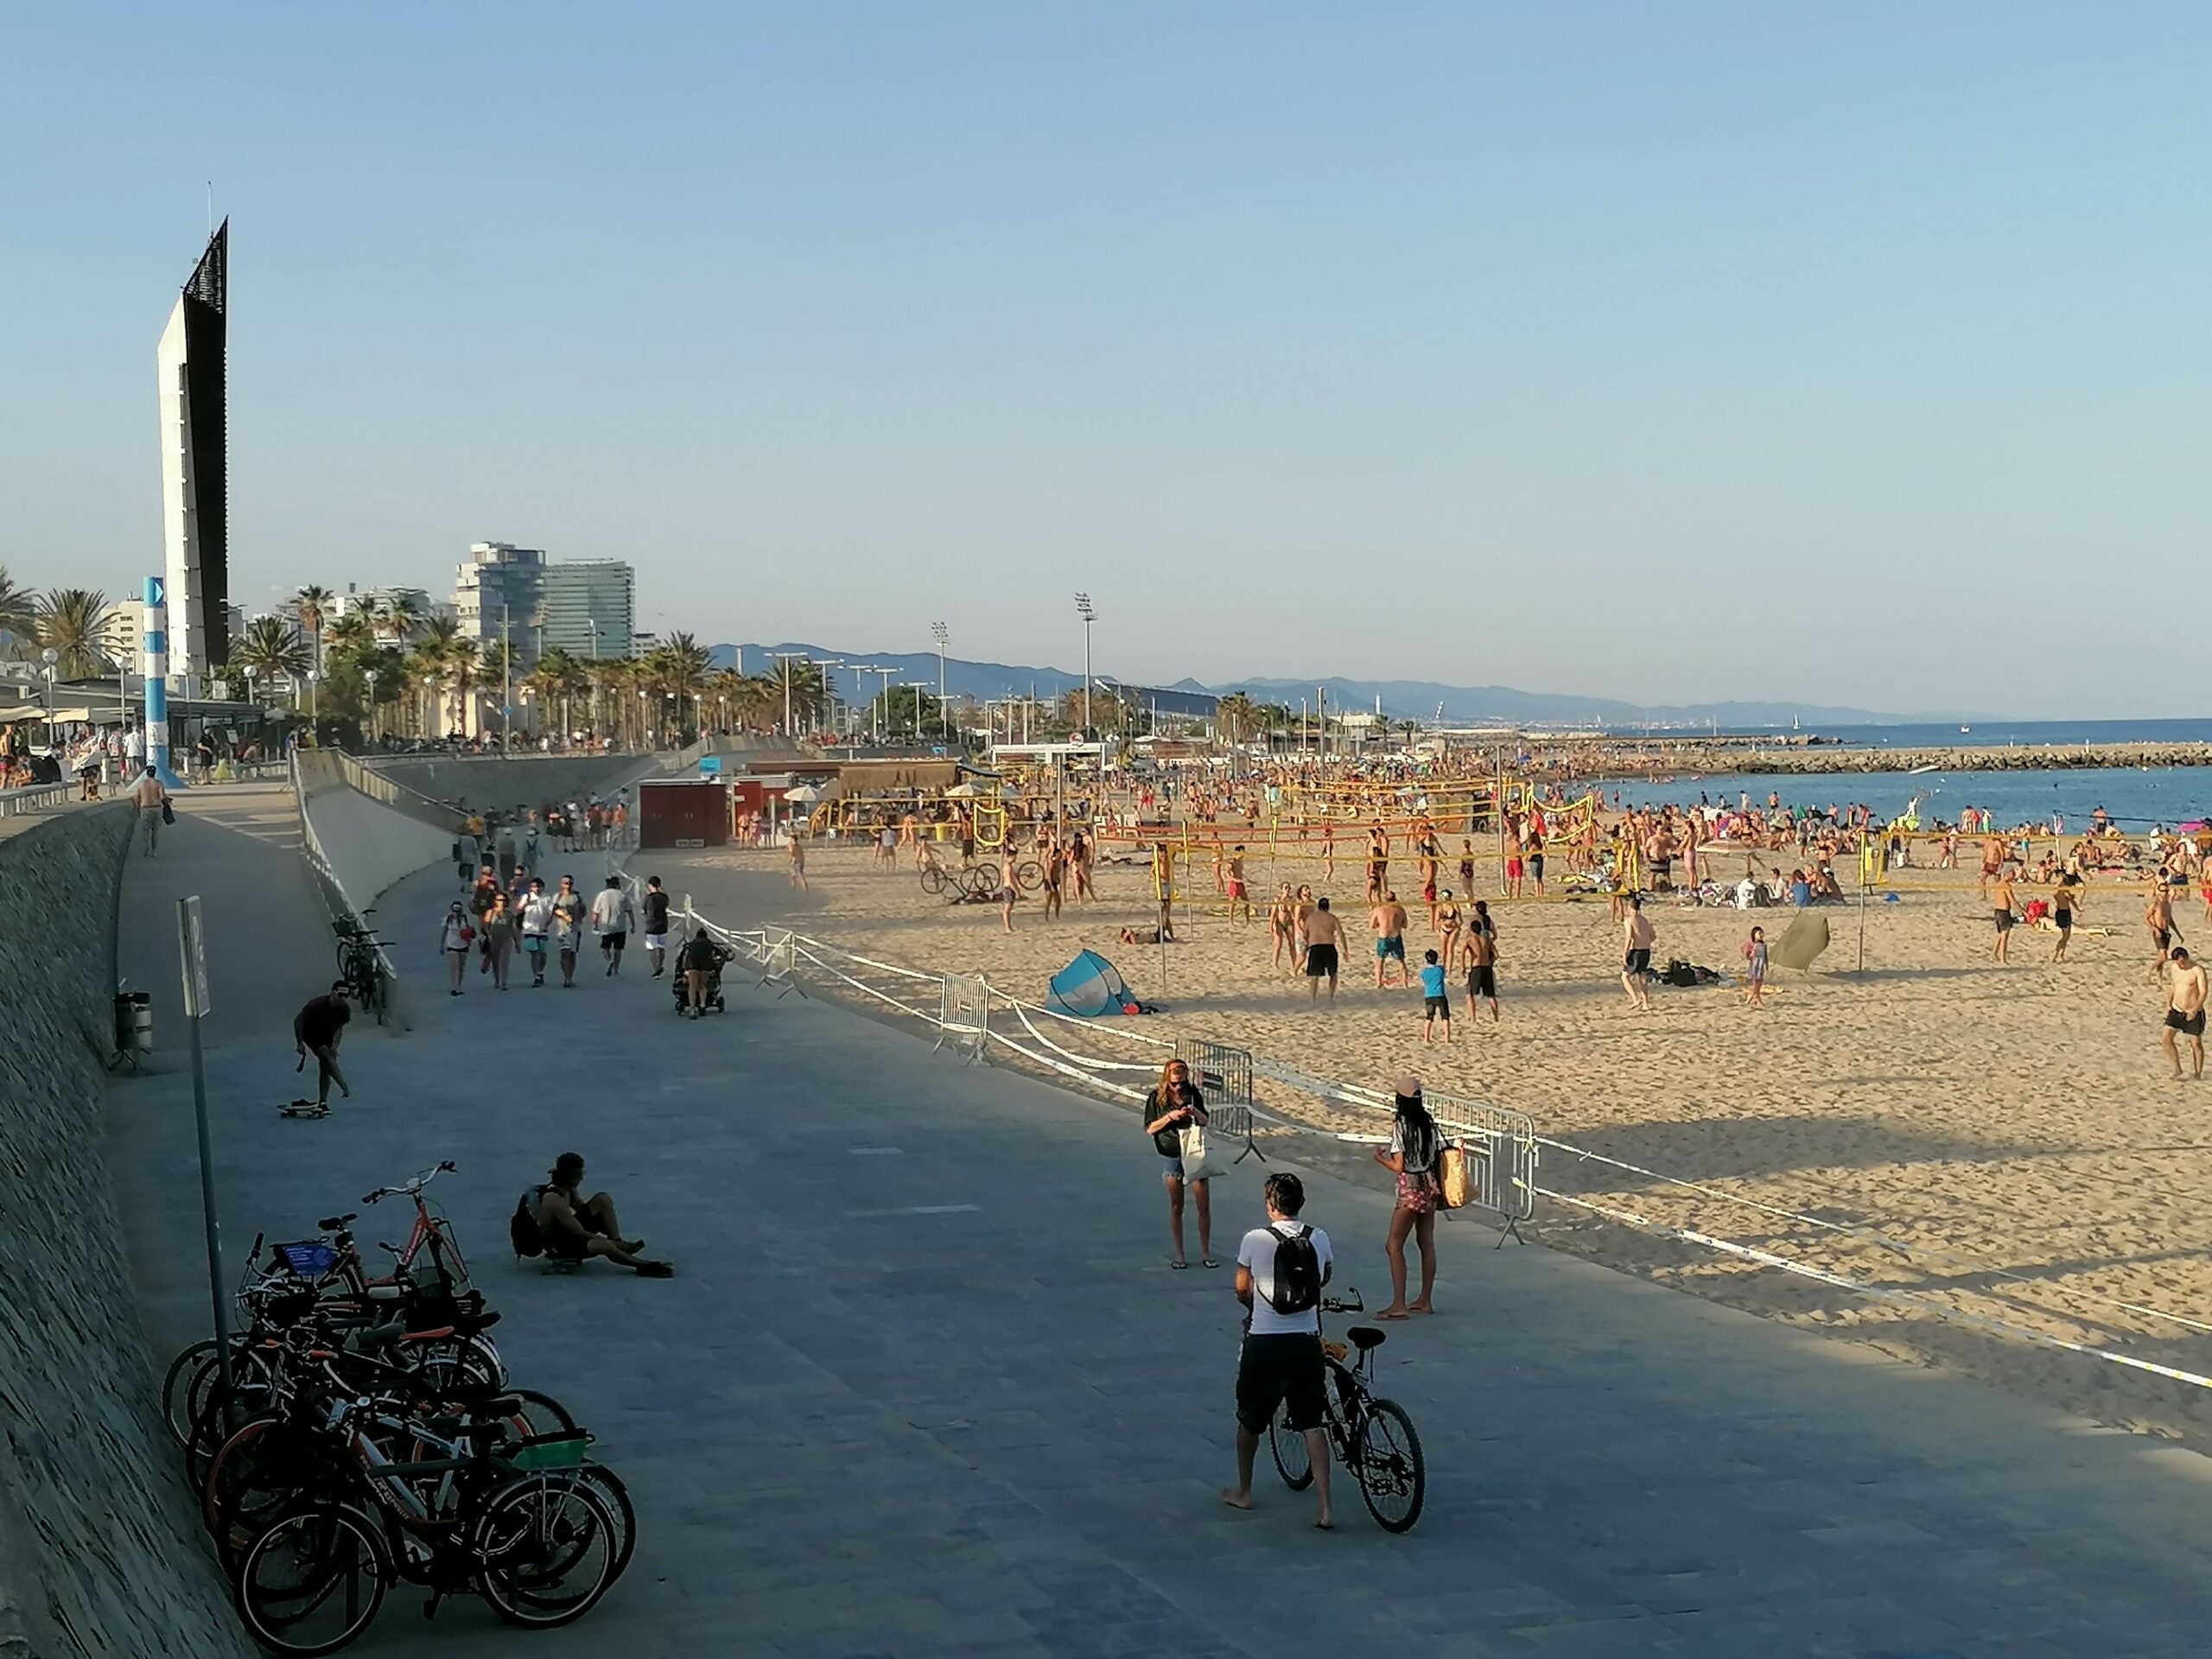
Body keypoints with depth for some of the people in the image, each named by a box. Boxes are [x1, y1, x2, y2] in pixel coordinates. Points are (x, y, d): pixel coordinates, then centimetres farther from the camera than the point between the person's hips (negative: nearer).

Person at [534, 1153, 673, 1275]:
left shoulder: (568, 1188, -2)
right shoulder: (554, 1200, -30)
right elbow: (580, 1233, -29)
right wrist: (608, 1240, -21)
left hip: (567, 1229, 10)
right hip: (557, 1245, -10)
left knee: (603, 1200, -2)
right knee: (604, 1246, -33)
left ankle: (619, 1243, -5)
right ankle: (645, 1266, -20)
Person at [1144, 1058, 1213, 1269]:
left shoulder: (1192, 1093, 0)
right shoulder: (1157, 1097, -4)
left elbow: (1205, 1122, 5)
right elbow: (1150, 1128, -5)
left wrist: (1195, 1112, -16)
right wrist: (1170, 1117, -19)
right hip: (1172, 1156, -1)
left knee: (1204, 1206, 0)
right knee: (1176, 1207, 6)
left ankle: (1205, 1253, 12)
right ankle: (1179, 1255, 15)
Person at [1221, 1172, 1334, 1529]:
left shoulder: (1255, 1240, -11)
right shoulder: (1319, 1239, -2)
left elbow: (1242, 1290, 0)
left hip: (1263, 1343, -2)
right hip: (1306, 1342, 2)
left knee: (1249, 1419, 18)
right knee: (1313, 1423, 4)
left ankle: (1243, 1491, 33)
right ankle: (1324, 1507, -4)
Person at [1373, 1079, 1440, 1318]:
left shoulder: (1401, 1126, -15)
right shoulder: (1429, 1123, 3)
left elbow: (1399, 1166, -16)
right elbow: (1439, 1156, 8)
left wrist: (1380, 1157, 1)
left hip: (1411, 1190, -7)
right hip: (1430, 1187, 7)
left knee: (1394, 1246, -3)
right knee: (1427, 1243, 14)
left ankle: (1398, 1304, -9)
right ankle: (1425, 1301, 21)